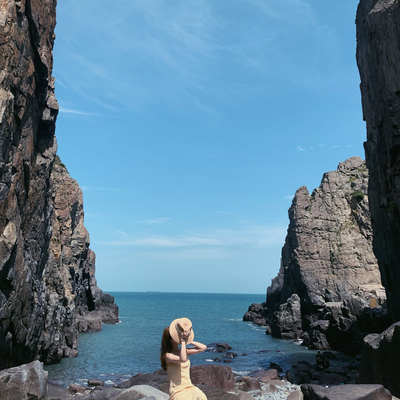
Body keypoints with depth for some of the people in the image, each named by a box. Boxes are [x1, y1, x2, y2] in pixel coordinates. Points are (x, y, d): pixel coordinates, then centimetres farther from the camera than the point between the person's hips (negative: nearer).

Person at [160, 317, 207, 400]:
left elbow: (203, 347, 7)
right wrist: (183, 341, -22)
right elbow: (183, 359, -31)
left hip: (190, 388, 6)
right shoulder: (168, 356, -12)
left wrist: (189, 341, -1)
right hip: (178, 392, -6)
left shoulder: (185, 351, 8)